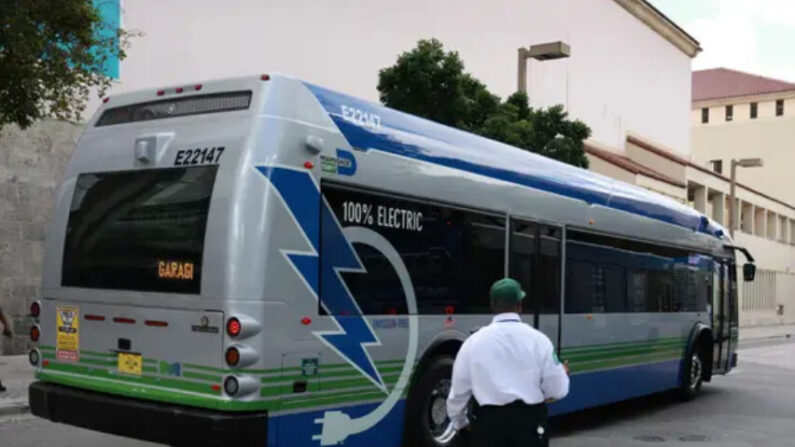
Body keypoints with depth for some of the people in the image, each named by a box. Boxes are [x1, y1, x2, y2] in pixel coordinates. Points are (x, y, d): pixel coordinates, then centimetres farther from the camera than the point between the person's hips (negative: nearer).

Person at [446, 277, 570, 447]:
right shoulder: (538, 339, -3)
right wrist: (562, 374, 26)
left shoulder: (474, 341, -2)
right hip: (529, 421, 0)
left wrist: (460, 423, 24)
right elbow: (557, 390, 2)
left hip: (489, 421, 0)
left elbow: (459, 391, 5)